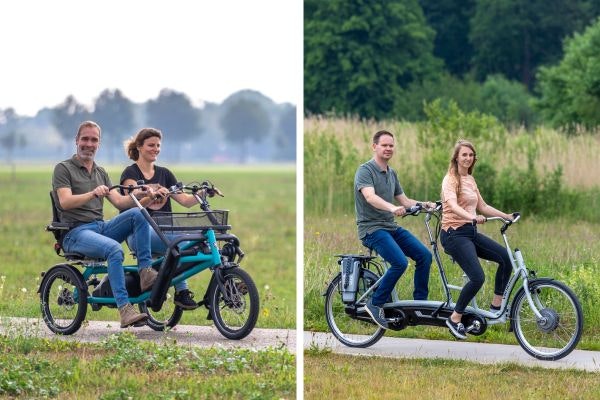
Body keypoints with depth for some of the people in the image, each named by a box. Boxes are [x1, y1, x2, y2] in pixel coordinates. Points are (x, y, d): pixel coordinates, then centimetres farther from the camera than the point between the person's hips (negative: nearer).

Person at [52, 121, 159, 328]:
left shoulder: (100, 172, 21)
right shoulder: (63, 169, 2)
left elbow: (119, 201, 9)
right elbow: (65, 202, -15)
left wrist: (137, 196, -12)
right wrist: (92, 194, -32)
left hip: (101, 227, 6)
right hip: (76, 233, -6)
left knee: (138, 213, -21)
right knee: (114, 249, -35)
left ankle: (146, 272, -23)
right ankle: (124, 309, -39)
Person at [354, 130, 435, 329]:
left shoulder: (392, 174, 16)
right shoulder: (365, 171, -10)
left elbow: (404, 201, 17)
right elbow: (370, 197, -27)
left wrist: (424, 205, -3)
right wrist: (393, 208, -44)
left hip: (392, 227, 8)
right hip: (372, 228, -8)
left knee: (424, 255, -9)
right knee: (400, 262, -27)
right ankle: (375, 304, -13)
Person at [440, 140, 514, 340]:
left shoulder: (470, 179, 17)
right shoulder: (451, 180, -9)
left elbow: (482, 207, 21)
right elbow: (453, 205, -28)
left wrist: (506, 216, 10)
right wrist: (472, 217, -44)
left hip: (470, 232, 8)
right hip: (454, 233, -8)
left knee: (506, 257, -6)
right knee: (477, 277, -21)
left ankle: (496, 305, 5)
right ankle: (455, 319, -6)